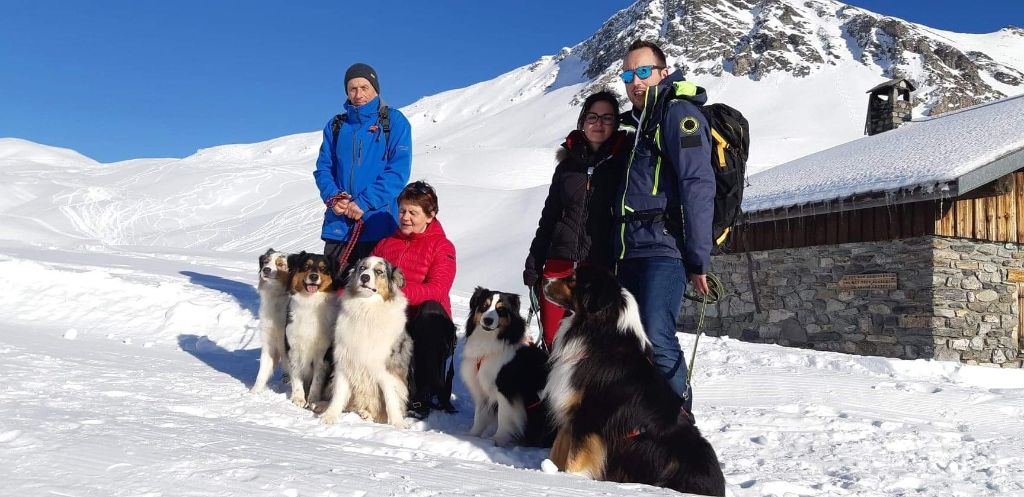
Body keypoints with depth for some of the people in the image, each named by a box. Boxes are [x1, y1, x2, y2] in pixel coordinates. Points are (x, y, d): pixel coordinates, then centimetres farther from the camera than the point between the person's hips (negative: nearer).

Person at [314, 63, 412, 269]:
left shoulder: (394, 121, 2)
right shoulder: (336, 125, 15)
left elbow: (398, 170, -7)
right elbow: (323, 167, 13)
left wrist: (364, 202, -15)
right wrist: (332, 197, -8)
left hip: (378, 223, -4)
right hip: (338, 222, 4)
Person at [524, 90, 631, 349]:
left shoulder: (625, 161, 3)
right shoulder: (568, 164, 14)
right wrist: (533, 266, 13)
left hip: (604, 267, -3)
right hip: (561, 264, 4)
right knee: (553, 342, 2)